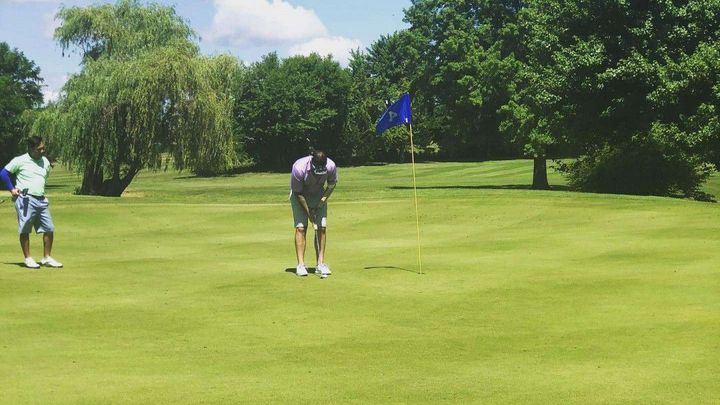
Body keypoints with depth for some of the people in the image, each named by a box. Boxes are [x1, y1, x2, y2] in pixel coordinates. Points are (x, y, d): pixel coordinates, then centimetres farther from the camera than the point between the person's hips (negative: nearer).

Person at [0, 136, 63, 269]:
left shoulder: (45, 162, 11)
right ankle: (28, 259, 8)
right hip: (26, 200, -5)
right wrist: (11, 189, -2)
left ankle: (47, 258, 13)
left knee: (49, 229, 2)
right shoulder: (20, 161, -5)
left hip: (42, 200, 6)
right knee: (25, 230, -1)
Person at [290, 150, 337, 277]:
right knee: (301, 227, -13)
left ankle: (321, 264, -5)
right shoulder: (299, 168, -34)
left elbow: (332, 183, -2)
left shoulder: (331, 166, -25)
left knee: (322, 228, -7)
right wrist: (309, 212, -19)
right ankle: (301, 265, -12)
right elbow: (298, 193, -21)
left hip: (319, 195, 3)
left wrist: (324, 198, -13)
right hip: (300, 196, -3)